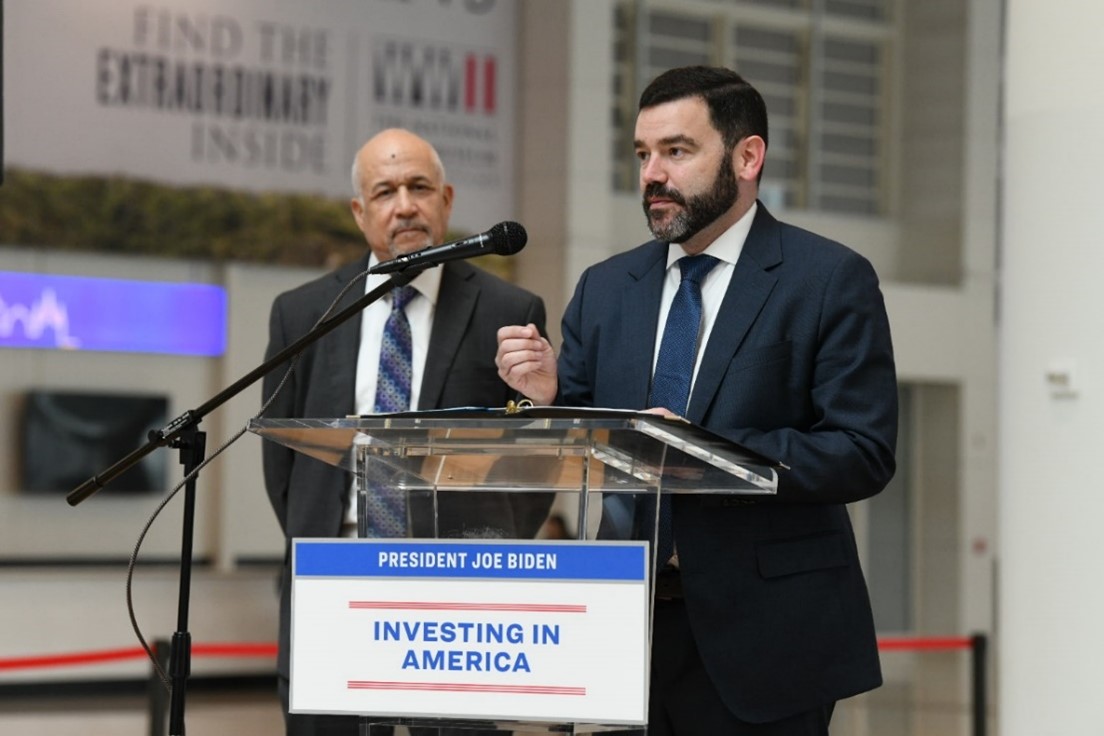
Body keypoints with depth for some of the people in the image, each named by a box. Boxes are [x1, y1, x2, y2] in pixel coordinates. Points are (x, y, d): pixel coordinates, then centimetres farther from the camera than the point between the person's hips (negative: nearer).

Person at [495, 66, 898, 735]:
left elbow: (865, 454, -11)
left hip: (764, 639, -4)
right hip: (626, 628, 4)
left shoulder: (832, 280, -3)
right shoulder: (605, 288, 13)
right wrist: (547, 397, -9)